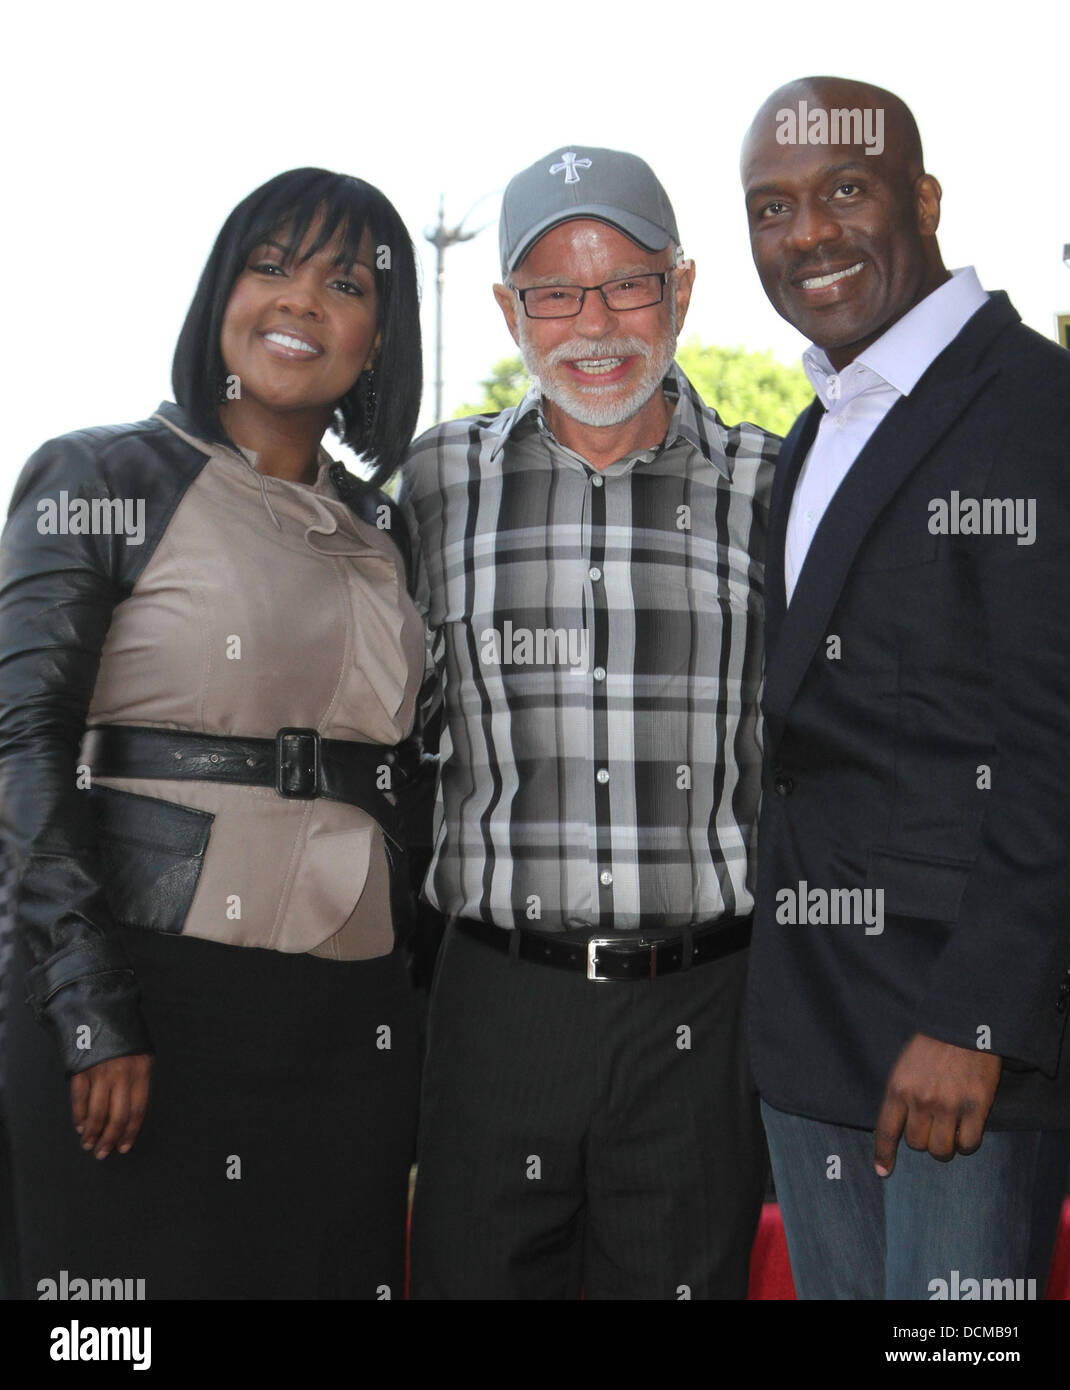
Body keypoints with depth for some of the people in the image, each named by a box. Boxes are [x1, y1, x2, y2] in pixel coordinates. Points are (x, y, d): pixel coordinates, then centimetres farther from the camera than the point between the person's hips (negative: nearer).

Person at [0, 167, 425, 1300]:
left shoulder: (379, 529, 15)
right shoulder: (103, 480, 0)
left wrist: (426, 991, 11)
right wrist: (94, 1019, -15)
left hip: (351, 1022, 5)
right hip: (152, 999, -5)